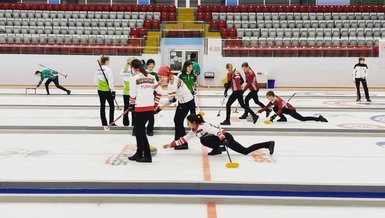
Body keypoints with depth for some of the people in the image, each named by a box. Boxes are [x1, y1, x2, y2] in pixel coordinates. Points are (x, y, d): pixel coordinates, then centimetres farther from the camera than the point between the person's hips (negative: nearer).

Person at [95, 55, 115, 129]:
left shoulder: (98, 69, 5)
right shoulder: (108, 69, -16)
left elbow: (96, 80, 12)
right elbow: (110, 81, -20)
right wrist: (113, 90, -15)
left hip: (100, 90, 6)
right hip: (107, 90, -6)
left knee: (102, 106, 9)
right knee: (111, 106, 9)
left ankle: (104, 123, 12)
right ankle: (111, 122, 12)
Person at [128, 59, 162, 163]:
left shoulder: (134, 78, -8)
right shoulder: (151, 77, 10)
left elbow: (133, 94, -6)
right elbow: (159, 91, 12)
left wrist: (131, 105, 11)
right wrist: (155, 104, 19)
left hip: (140, 108, -7)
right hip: (150, 108, 7)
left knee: (140, 131, 3)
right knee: (139, 129, 18)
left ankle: (147, 156, 4)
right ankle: (139, 153, 24)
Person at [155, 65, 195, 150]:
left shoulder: (172, 83, -28)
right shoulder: (172, 78, -2)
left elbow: (170, 101, -29)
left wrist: (159, 108, -27)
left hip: (187, 102, -9)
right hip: (182, 101, 9)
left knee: (178, 121, -5)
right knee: (176, 120, 12)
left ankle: (184, 144, 2)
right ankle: (177, 141, 21)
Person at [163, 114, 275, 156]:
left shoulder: (203, 126, -19)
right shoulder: (194, 131, 9)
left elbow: (216, 131, -27)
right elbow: (184, 139, 13)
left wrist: (223, 141, -37)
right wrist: (171, 144, 9)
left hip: (225, 136, -9)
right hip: (223, 138, 9)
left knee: (203, 140, -20)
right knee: (246, 151, 8)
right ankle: (268, 144, 11)